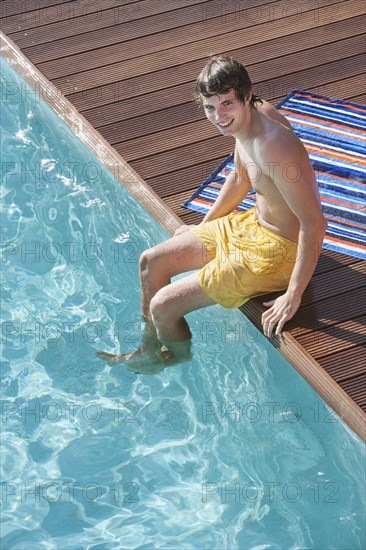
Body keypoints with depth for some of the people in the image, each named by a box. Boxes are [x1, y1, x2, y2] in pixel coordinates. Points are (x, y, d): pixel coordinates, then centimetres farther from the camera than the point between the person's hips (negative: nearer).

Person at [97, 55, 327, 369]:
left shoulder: (273, 146, -34)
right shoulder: (254, 115, -5)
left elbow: (314, 222, -33)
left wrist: (293, 297, -29)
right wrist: (202, 227, 24)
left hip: (279, 251, -9)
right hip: (254, 223, 9)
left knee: (162, 306, -6)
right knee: (151, 262, 15)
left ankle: (180, 363, 28)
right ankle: (149, 349, 35)